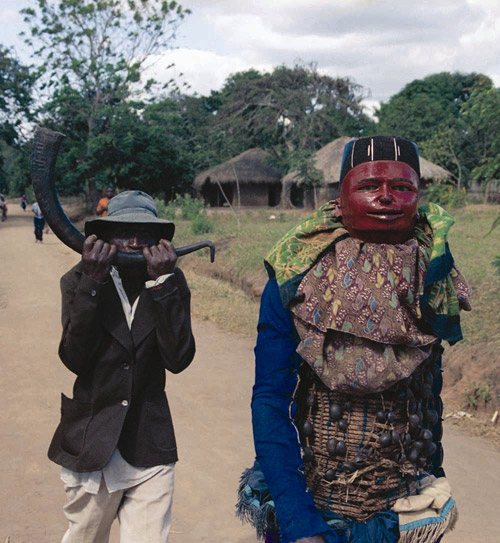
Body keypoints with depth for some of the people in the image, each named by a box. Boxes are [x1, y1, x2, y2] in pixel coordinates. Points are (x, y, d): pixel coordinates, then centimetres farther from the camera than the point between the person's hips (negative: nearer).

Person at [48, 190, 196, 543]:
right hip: (91, 445, 0)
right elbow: (74, 360, -16)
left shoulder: (172, 283, -1)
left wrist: (162, 284, -20)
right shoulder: (78, 281, -4)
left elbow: (179, 360, -14)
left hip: (149, 450, 0)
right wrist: (92, 285, -22)